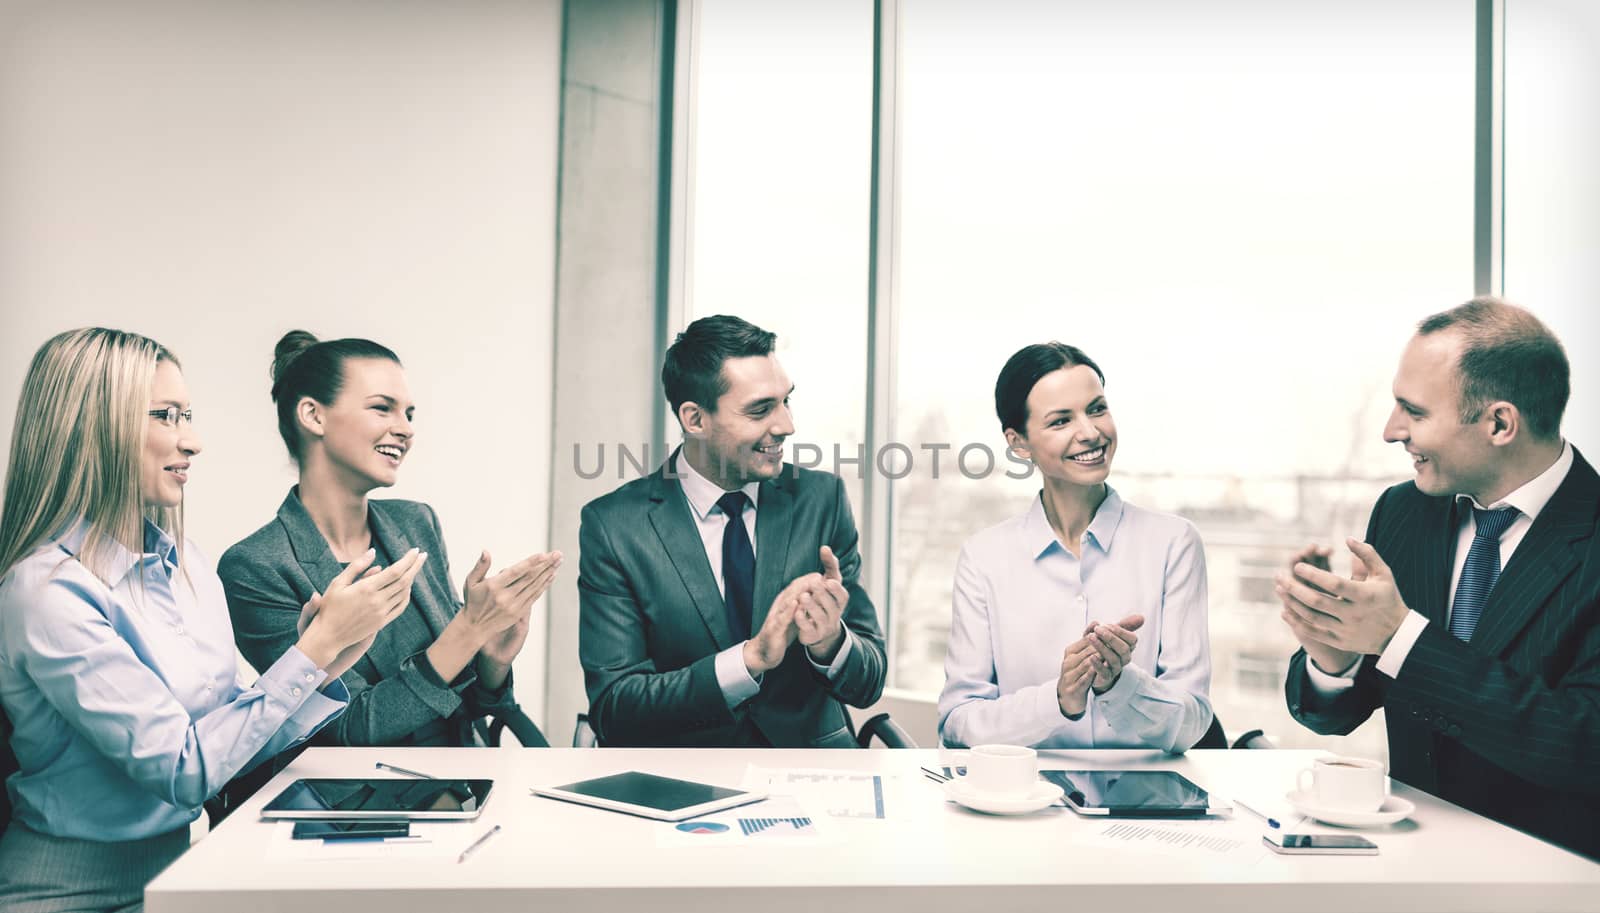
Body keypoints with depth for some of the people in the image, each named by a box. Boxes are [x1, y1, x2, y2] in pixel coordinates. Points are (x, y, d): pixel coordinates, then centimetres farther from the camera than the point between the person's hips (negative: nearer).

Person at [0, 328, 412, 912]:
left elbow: (233, 735, 8)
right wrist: (317, 647, -18)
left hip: (177, 859, 7)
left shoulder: (186, 564, 5)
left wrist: (326, 664, -8)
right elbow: (183, 770, -19)